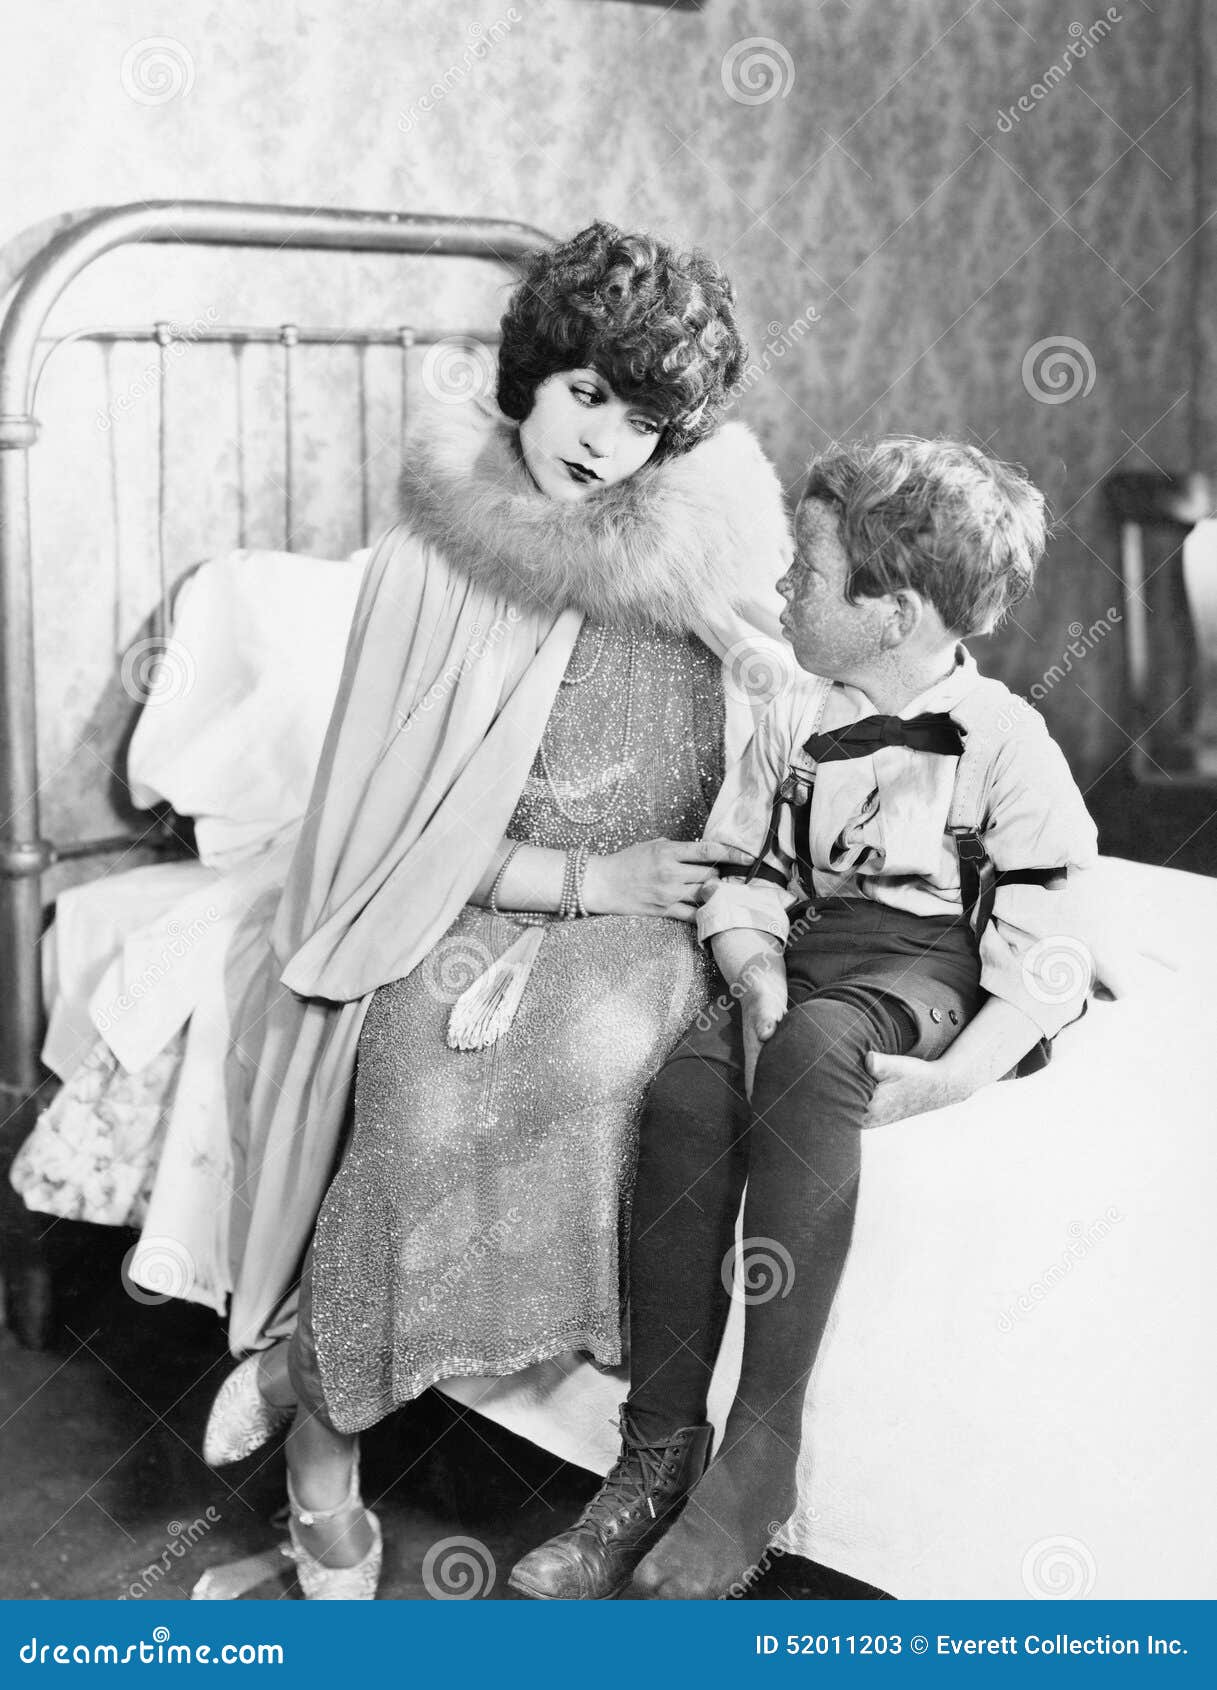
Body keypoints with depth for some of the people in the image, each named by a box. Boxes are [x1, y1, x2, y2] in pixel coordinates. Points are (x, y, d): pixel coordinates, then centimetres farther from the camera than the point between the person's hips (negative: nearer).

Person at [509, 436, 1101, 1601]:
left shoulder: (1005, 740, -5)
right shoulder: (795, 720, 11)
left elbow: (1048, 954, -7)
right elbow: (741, 878, 10)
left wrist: (957, 1075, -21)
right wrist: (757, 981, -12)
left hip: (923, 971, -4)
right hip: (798, 959, 5)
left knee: (813, 1052, -39)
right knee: (688, 1087, -29)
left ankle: (760, 1455, -35)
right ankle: (656, 1457, -27)